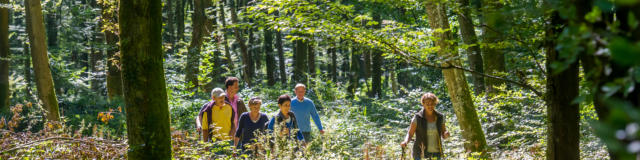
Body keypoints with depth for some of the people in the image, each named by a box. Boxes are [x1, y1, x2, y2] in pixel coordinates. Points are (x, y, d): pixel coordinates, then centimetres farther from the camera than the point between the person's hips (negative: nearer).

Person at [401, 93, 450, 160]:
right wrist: (405, 142, -27)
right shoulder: (417, 117, -8)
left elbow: (443, 135, 10)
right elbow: (410, 134, -6)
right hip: (421, 154, -3)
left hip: (436, 154, 3)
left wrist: (446, 134, -14)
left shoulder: (440, 117, 2)